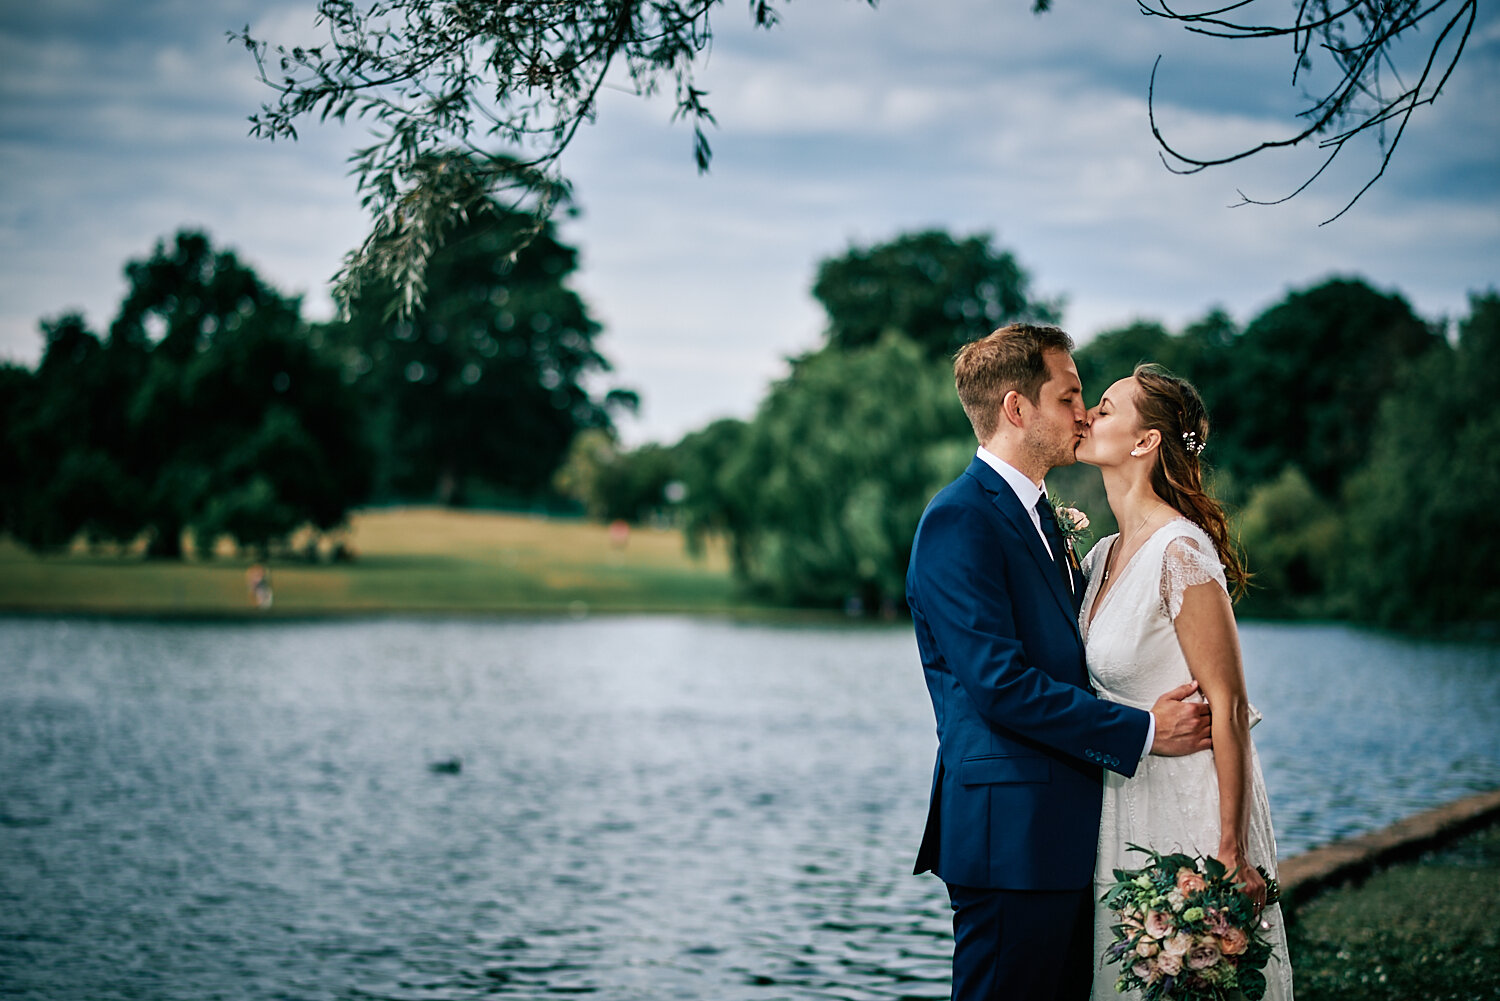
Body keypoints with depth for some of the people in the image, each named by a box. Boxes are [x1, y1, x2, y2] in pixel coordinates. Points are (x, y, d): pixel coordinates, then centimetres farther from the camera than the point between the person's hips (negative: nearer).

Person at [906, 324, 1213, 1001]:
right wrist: (1141, 732, -14)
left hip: (1065, 830, 10)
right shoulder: (959, 521, -13)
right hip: (1008, 835, -10)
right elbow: (1001, 685, -20)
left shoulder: (1040, 518, 19)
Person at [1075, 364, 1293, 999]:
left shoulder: (1181, 554, -17)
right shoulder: (1101, 556, 9)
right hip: (1123, 810, 8)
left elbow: (1228, 707, -18)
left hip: (1191, 812, -8)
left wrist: (1231, 852, -20)